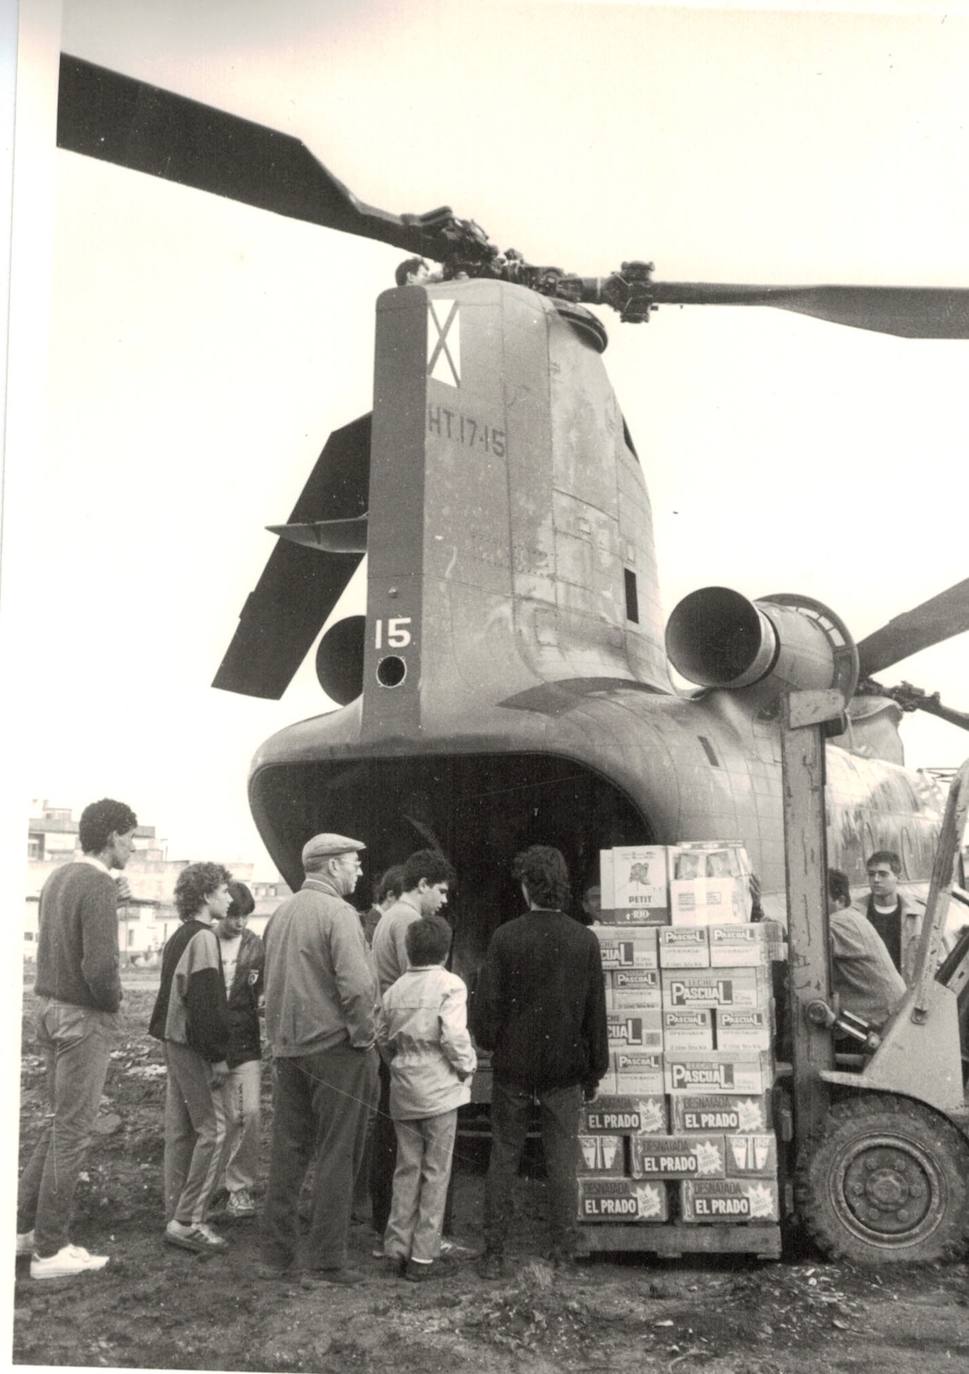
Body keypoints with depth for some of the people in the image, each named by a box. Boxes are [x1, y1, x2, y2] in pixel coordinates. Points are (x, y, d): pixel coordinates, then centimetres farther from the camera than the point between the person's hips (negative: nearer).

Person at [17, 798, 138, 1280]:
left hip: (50, 1008, 9)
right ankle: (49, 1250, 9)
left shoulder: (58, 877, 9)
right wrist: (112, 1000, -7)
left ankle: (23, 1225, 25)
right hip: (84, 1017, -9)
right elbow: (100, 965, -26)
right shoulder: (98, 886, -19)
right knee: (72, 1130, 1)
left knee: (60, 1121, 20)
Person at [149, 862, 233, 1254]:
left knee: (180, 1130, 12)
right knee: (211, 1128, -7)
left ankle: (176, 1216, 18)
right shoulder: (203, 938, -15)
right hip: (194, 1045, -10)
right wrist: (218, 1055, -17)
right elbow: (207, 1003, -19)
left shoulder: (178, 938, 15)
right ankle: (188, 1221, -7)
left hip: (175, 1041, 10)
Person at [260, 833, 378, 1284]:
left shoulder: (281, 913, 11)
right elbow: (357, 985, -24)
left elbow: (271, 981, 14)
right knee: (337, 1155, 2)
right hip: (334, 1047, -7)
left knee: (288, 1150, 13)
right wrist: (364, 1035, -12)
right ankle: (326, 1259, 7)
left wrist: (280, 1035, 17)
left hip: (288, 1047, 7)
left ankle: (278, 1254, 20)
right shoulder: (337, 913, -14)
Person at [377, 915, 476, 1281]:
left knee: (407, 1168, 15)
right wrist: (467, 1067, -3)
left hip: (403, 1091, 5)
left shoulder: (395, 989, 6)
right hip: (439, 1089, -5)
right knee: (435, 1172, 4)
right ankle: (422, 1256, 7)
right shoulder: (450, 985, -11)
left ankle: (397, 1247, 17)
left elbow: (382, 1038, 9)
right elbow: (453, 1036, -19)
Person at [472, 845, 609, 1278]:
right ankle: (564, 1252, 13)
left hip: (513, 1065, -1)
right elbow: (596, 1011, -1)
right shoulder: (585, 940, -6)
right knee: (562, 1162, 9)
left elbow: (486, 1004, -8)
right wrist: (594, 1070, 9)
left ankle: (493, 1253, 12)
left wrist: (489, 1042, 12)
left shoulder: (506, 937, -10)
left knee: (503, 1159, 9)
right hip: (565, 1069, 1)